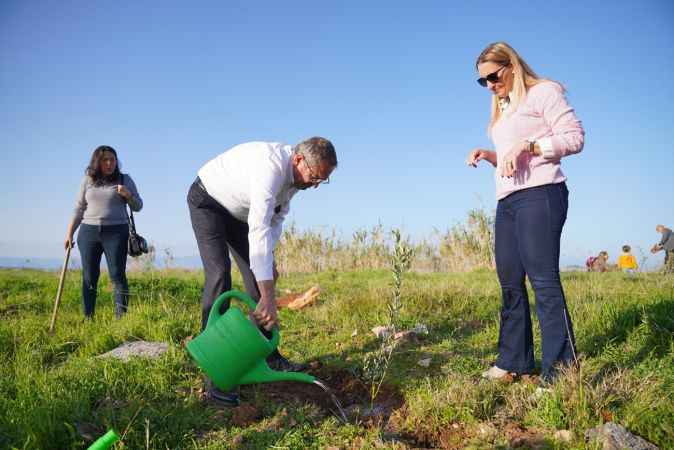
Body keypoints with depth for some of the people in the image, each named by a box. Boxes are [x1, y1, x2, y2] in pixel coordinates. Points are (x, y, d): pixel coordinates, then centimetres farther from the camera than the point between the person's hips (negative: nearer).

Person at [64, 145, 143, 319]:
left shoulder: (125, 179, 7)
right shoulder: (87, 181, 11)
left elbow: (138, 206, 8)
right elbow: (78, 210, 13)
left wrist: (128, 195, -11)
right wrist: (69, 233, 8)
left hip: (116, 232, -2)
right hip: (88, 232, 2)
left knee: (117, 275, -8)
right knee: (89, 277, 3)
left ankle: (121, 317, -7)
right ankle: (88, 318, 8)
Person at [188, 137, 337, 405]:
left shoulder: (296, 174, -10)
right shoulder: (271, 166, -38)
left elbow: (276, 217, 4)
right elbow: (259, 231, -46)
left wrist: (269, 258, -10)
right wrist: (268, 299, -48)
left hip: (239, 211, 8)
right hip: (207, 201, -8)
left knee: (258, 277, 2)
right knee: (219, 275, -22)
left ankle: (268, 355, 13)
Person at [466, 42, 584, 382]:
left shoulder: (543, 92, 2)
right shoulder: (501, 110, 25)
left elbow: (574, 138, -6)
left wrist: (526, 145, -16)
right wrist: (490, 155, 10)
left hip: (539, 194, -8)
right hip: (507, 201, 9)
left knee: (543, 280, -14)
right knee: (510, 283, 8)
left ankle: (560, 369, -10)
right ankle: (514, 361, 16)